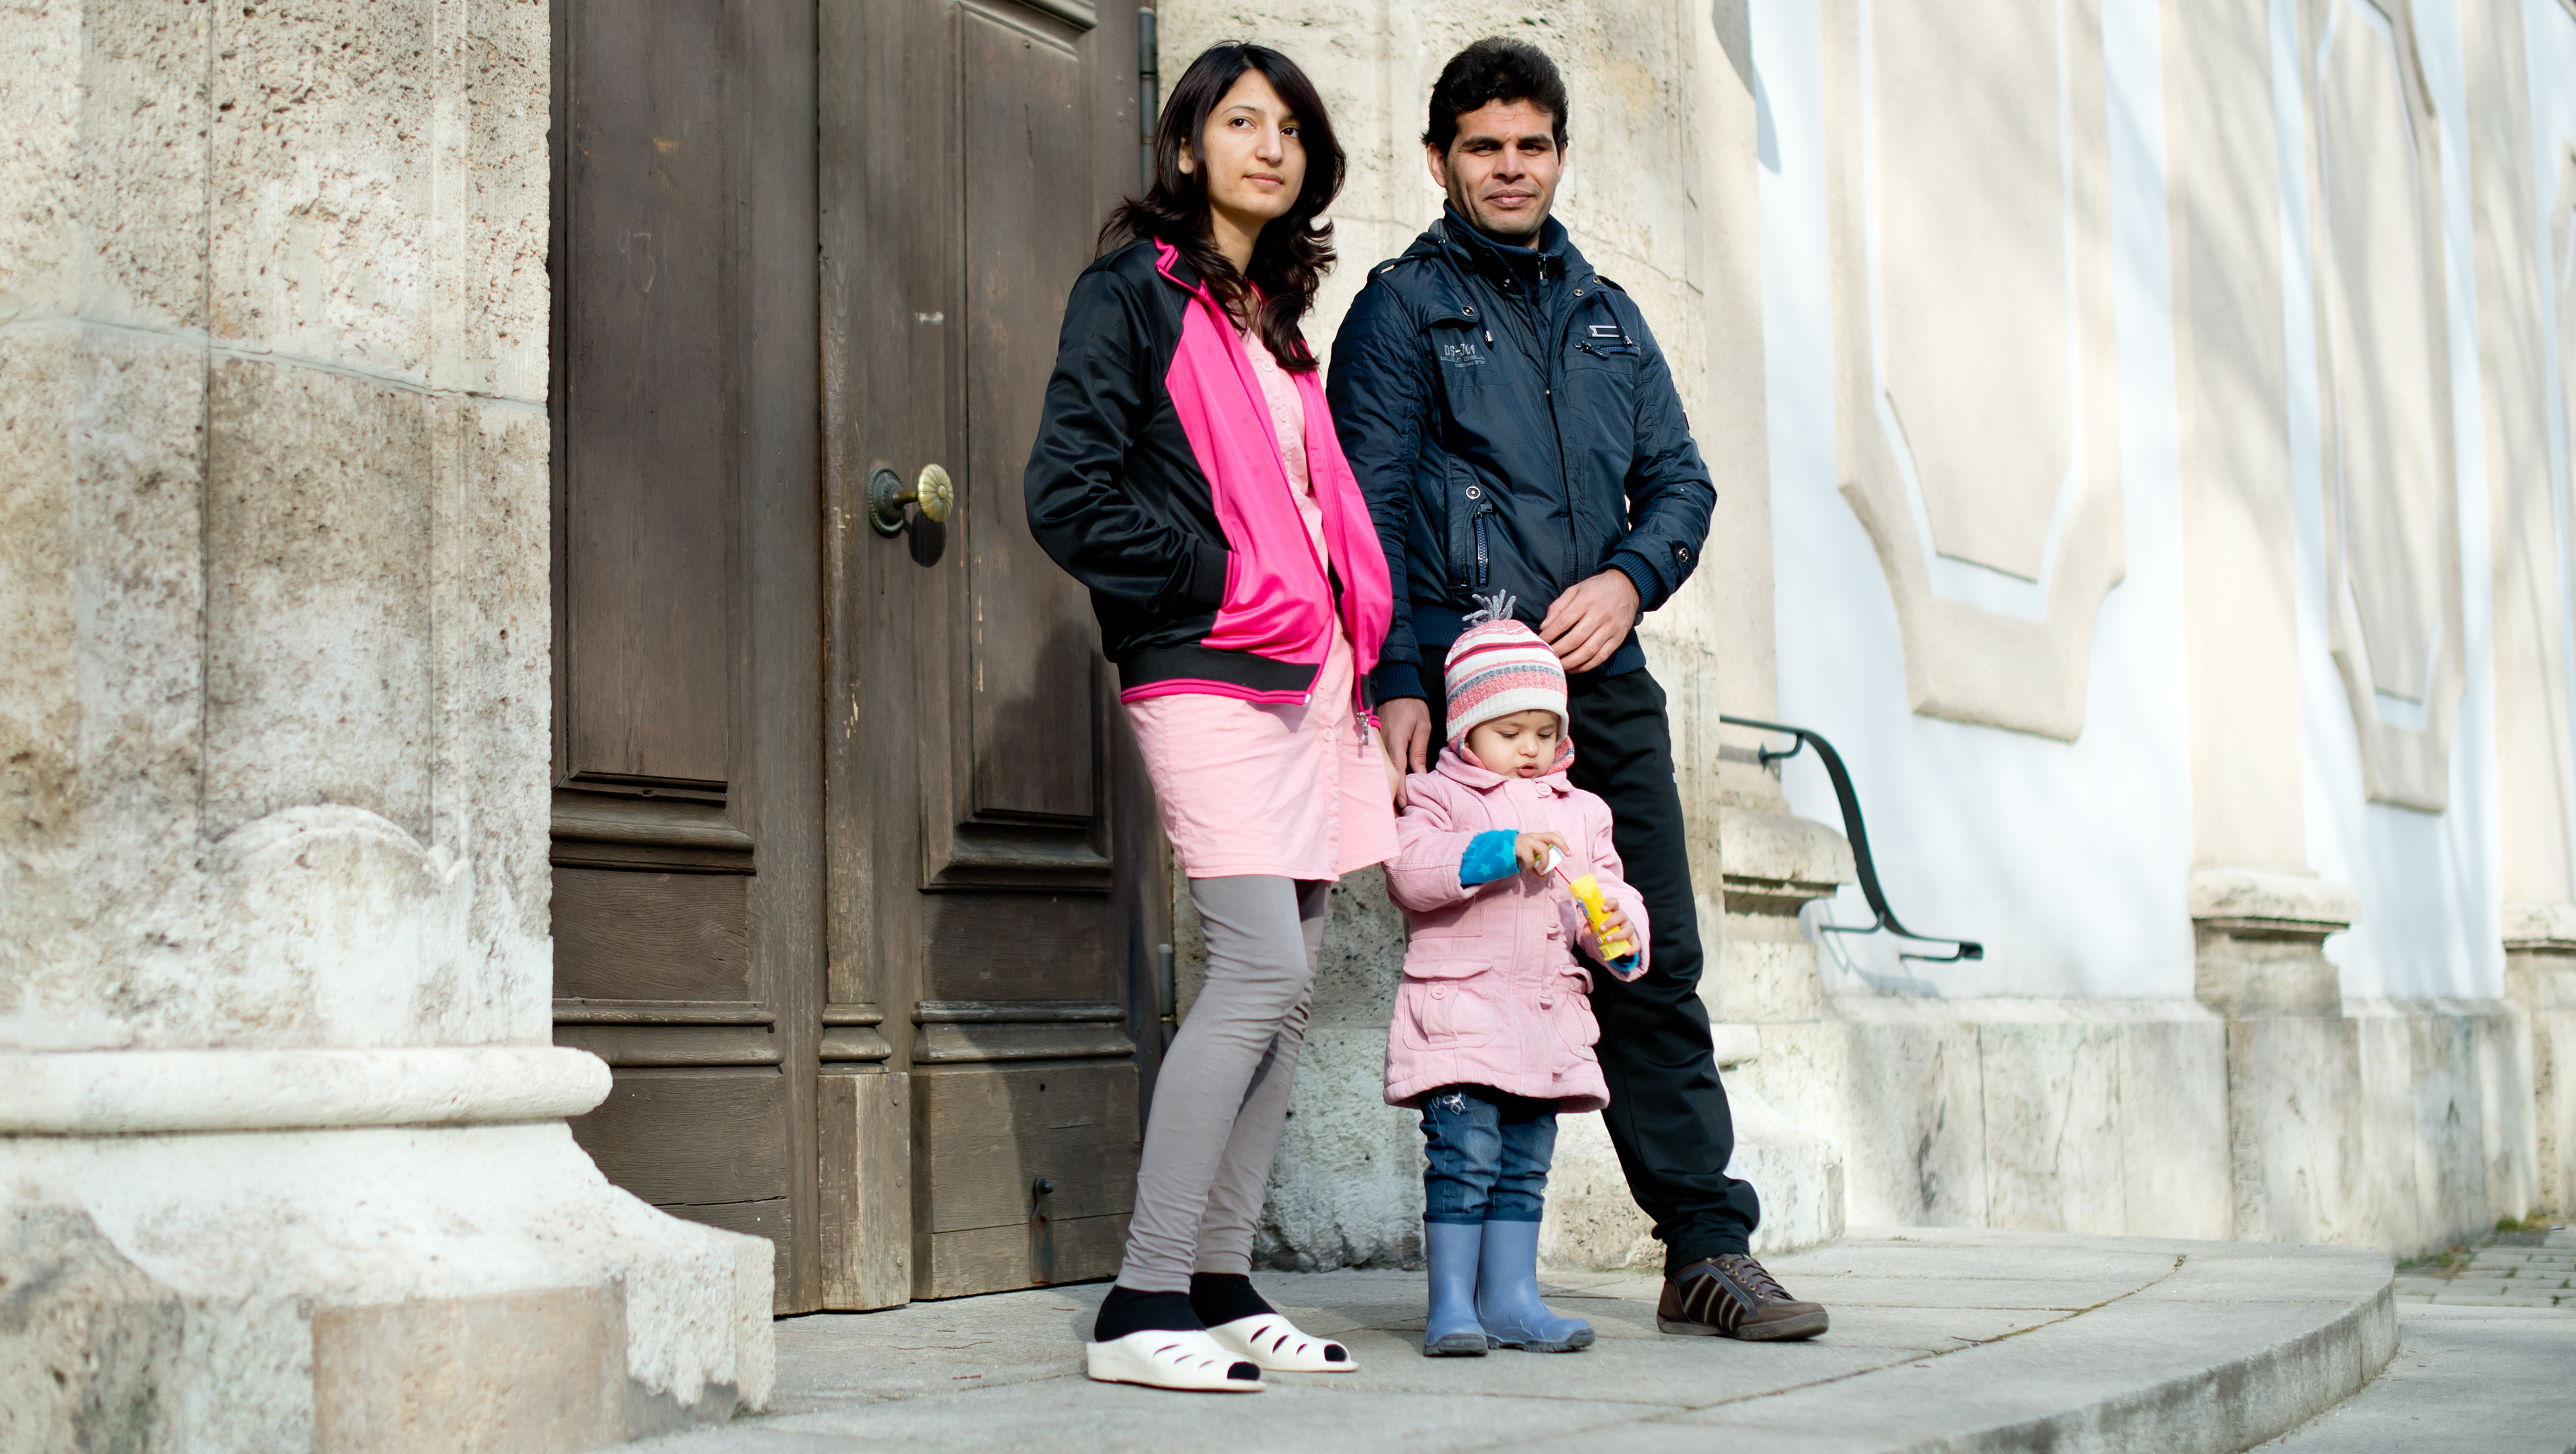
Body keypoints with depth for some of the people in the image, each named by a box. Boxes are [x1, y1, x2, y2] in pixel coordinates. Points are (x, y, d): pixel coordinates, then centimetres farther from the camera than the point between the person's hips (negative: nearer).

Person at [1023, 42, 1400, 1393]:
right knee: (1262, 966, -17)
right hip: (1205, 672, -8)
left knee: (1282, 989, 5)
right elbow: (1069, 493, -11)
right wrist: (1217, 574, -11)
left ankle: (1219, 1283, 11)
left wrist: (1363, 658, 13)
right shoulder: (1132, 290, -1)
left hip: (1312, 674, 8)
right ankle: (1141, 1303, -13)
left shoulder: (1277, 319, 22)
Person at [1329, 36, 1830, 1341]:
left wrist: (1630, 577, -5)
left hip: (1604, 685, 5)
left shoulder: (1606, 315, 21)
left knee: (1657, 965, 2)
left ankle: (1709, 1248, 6)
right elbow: (1370, 510, -3)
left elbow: (1680, 477, 17)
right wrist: (1395, 682, -14)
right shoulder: (1402, 309, 5)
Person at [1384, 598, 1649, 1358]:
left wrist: (1617, 930, -7)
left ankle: (1511, 1297, 15)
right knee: (1464, 1158, -9)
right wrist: (1499, 851, -24)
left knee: (1525, 1167, 9)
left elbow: (1605, 889, 16)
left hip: (1546, 1014, 6)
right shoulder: (1439, 797, 0)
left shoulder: (1578, 811, 17)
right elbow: (1409, 870, -15)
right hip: (1459, 1007, -6)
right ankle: (1451, 1303, -4)